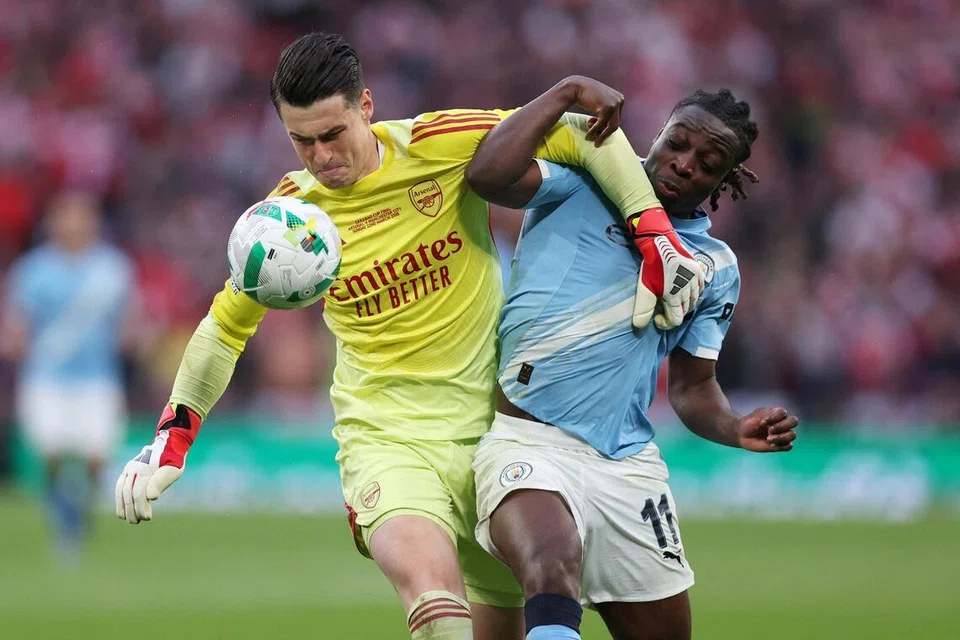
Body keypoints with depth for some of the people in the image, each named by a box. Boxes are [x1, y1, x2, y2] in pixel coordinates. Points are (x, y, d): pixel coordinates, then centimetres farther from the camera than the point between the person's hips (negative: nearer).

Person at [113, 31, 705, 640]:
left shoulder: (443, 144, -9)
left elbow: (585, 136, -3)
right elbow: (227, 325, 14)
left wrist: (657, 242, -10)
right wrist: (171, 440, 8)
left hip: (491, 425, 1)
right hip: (387, 438, -1)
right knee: (432, 591, -30)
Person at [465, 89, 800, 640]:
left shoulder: (717, 268, 18)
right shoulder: (580, 184, 5)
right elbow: (490, 174, -14)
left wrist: (737, 429, 1)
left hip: (629, 465, 6)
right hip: (527, 442, -6)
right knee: (553, 572, -36)